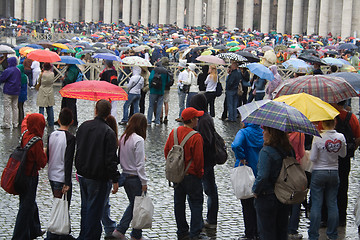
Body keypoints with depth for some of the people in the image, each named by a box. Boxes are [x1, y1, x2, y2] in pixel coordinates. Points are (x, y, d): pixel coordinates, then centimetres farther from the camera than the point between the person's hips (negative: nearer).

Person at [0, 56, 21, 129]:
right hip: (16, 92, 7)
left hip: (8, 91, -7)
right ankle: (15, 123, 14)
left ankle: (7, 123, -4)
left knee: (7, 107, -3)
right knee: (15, 107, 12)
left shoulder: (8, 70, -16)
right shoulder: (18, 71, 8)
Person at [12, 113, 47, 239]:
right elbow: (42, 162, -19)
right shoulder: (37, 142, -25)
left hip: (22, 175, 9)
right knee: (27, 207, -2)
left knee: (30, 203, 22)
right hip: (30, 176, -9)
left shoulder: (25, 133, -2)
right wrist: (44, 152, 0)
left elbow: (24, 124, 25)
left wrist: (28, 117, 46)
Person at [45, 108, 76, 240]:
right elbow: (68, 161, -19)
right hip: (62, 178, -7)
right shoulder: (70, 138, -15)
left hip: (52, 176, 7)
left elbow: (47, 156, 11)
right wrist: (67, 183, -18)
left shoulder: (51, 135, 3)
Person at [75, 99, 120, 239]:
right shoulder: (108, 132, -16)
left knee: (85, 206, 20)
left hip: (82, 174, 6)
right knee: (95, 209, 2)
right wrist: (115, 179, -9)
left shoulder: (83, 126, 3)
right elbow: (111, 159, -17)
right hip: (97, 178, -6)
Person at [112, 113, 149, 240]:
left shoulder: (123, 138, 2)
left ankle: (119, 230, 16)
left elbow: (120, 158, 10)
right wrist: (144, 182, -13)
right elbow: (140, 164, -19)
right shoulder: (138, 140, -20)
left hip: (125, 175, 7)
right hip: (135, 177, -7)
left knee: (132, 204, 22)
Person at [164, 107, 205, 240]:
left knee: (179, 203, 14)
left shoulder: (174, 132, 0)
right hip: (191, 176, -6)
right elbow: (198, 158, -17)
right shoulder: (196, 137, -20)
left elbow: (166, 150, 9)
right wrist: (199, 173, -1)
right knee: (196, 203, 4)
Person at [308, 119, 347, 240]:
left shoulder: (318, 138, -16)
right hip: (334, 172, 3)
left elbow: (313, 158, -13)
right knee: (332, 204, 11)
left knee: (316, 204, 2)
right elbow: (343, 154, 9)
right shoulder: (341, 137, -5)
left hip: (318, 173, -3)